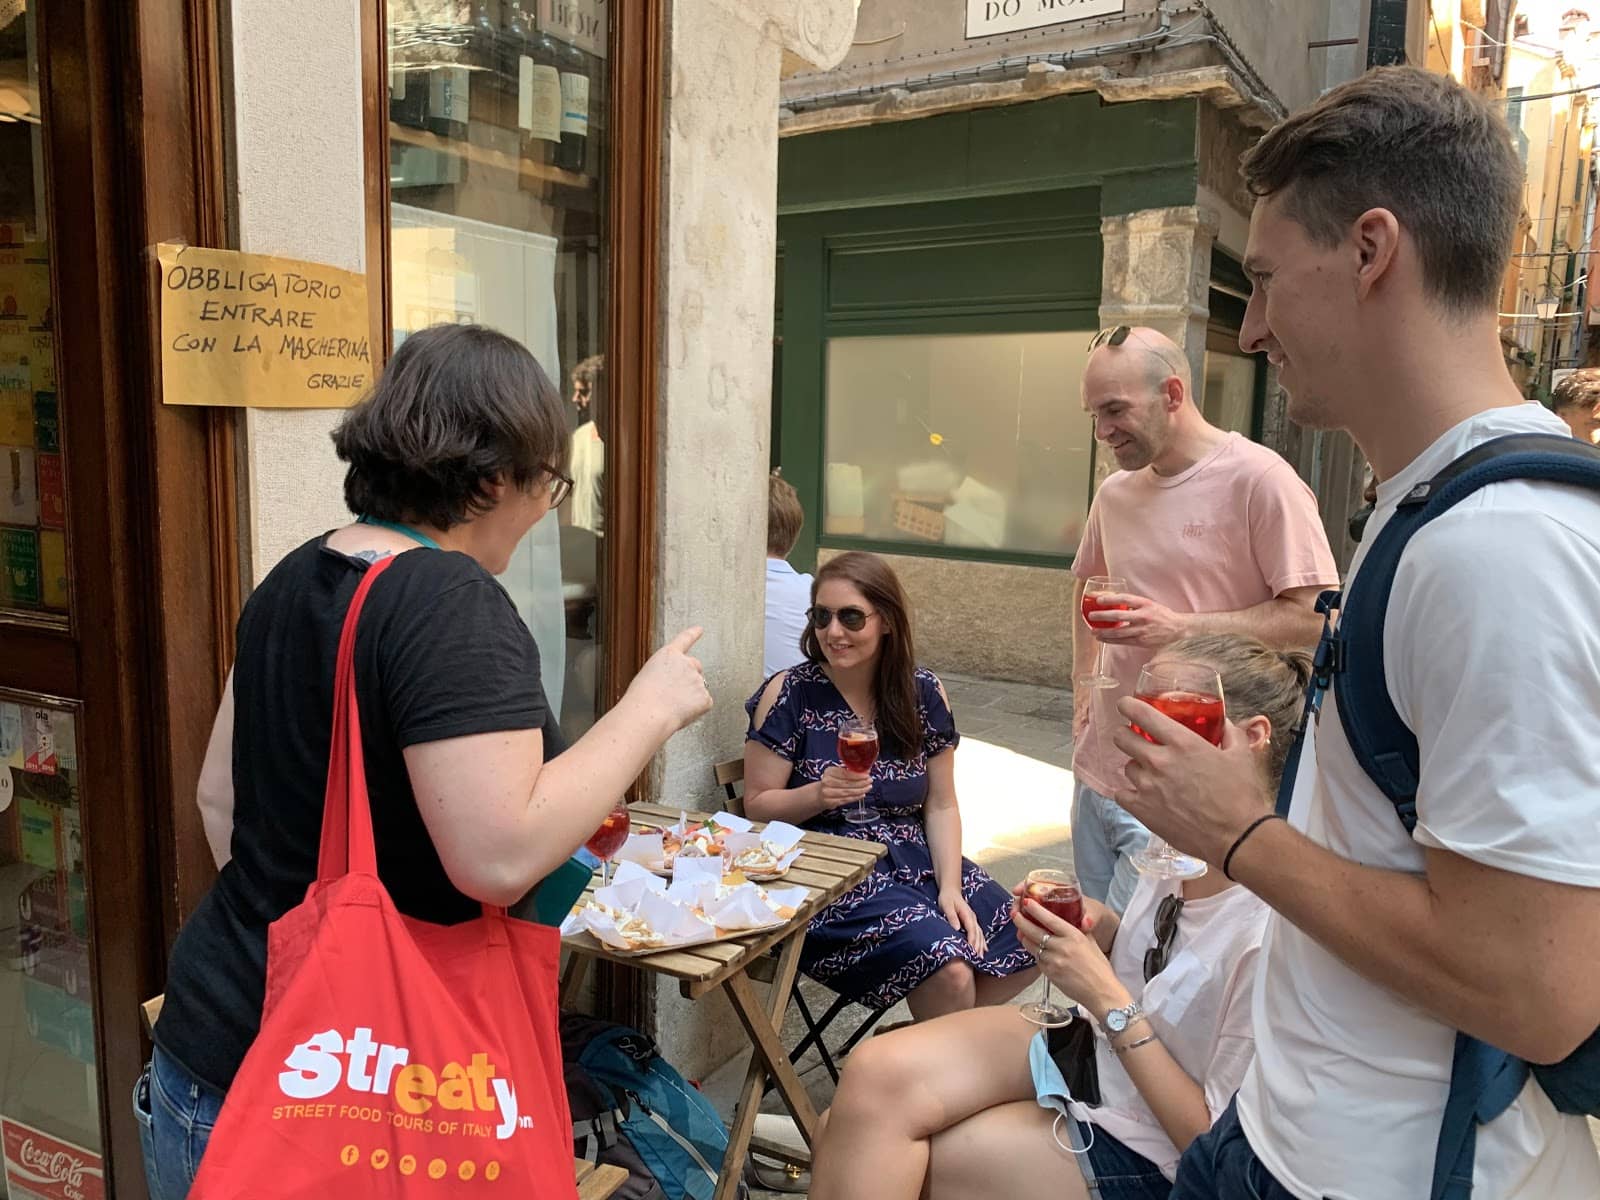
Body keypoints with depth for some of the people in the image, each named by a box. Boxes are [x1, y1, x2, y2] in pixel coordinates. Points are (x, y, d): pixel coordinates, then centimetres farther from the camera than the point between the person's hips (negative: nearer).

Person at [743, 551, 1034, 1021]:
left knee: (1027, 947, -12)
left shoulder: (924, 694, 5)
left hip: (915, 860, 5)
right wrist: (819, 795, -22)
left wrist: (949, 886, -7)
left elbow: (941, 805, 7)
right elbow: (757, 806, -3)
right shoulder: (790, 693, -6)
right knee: (948, 972, -26)